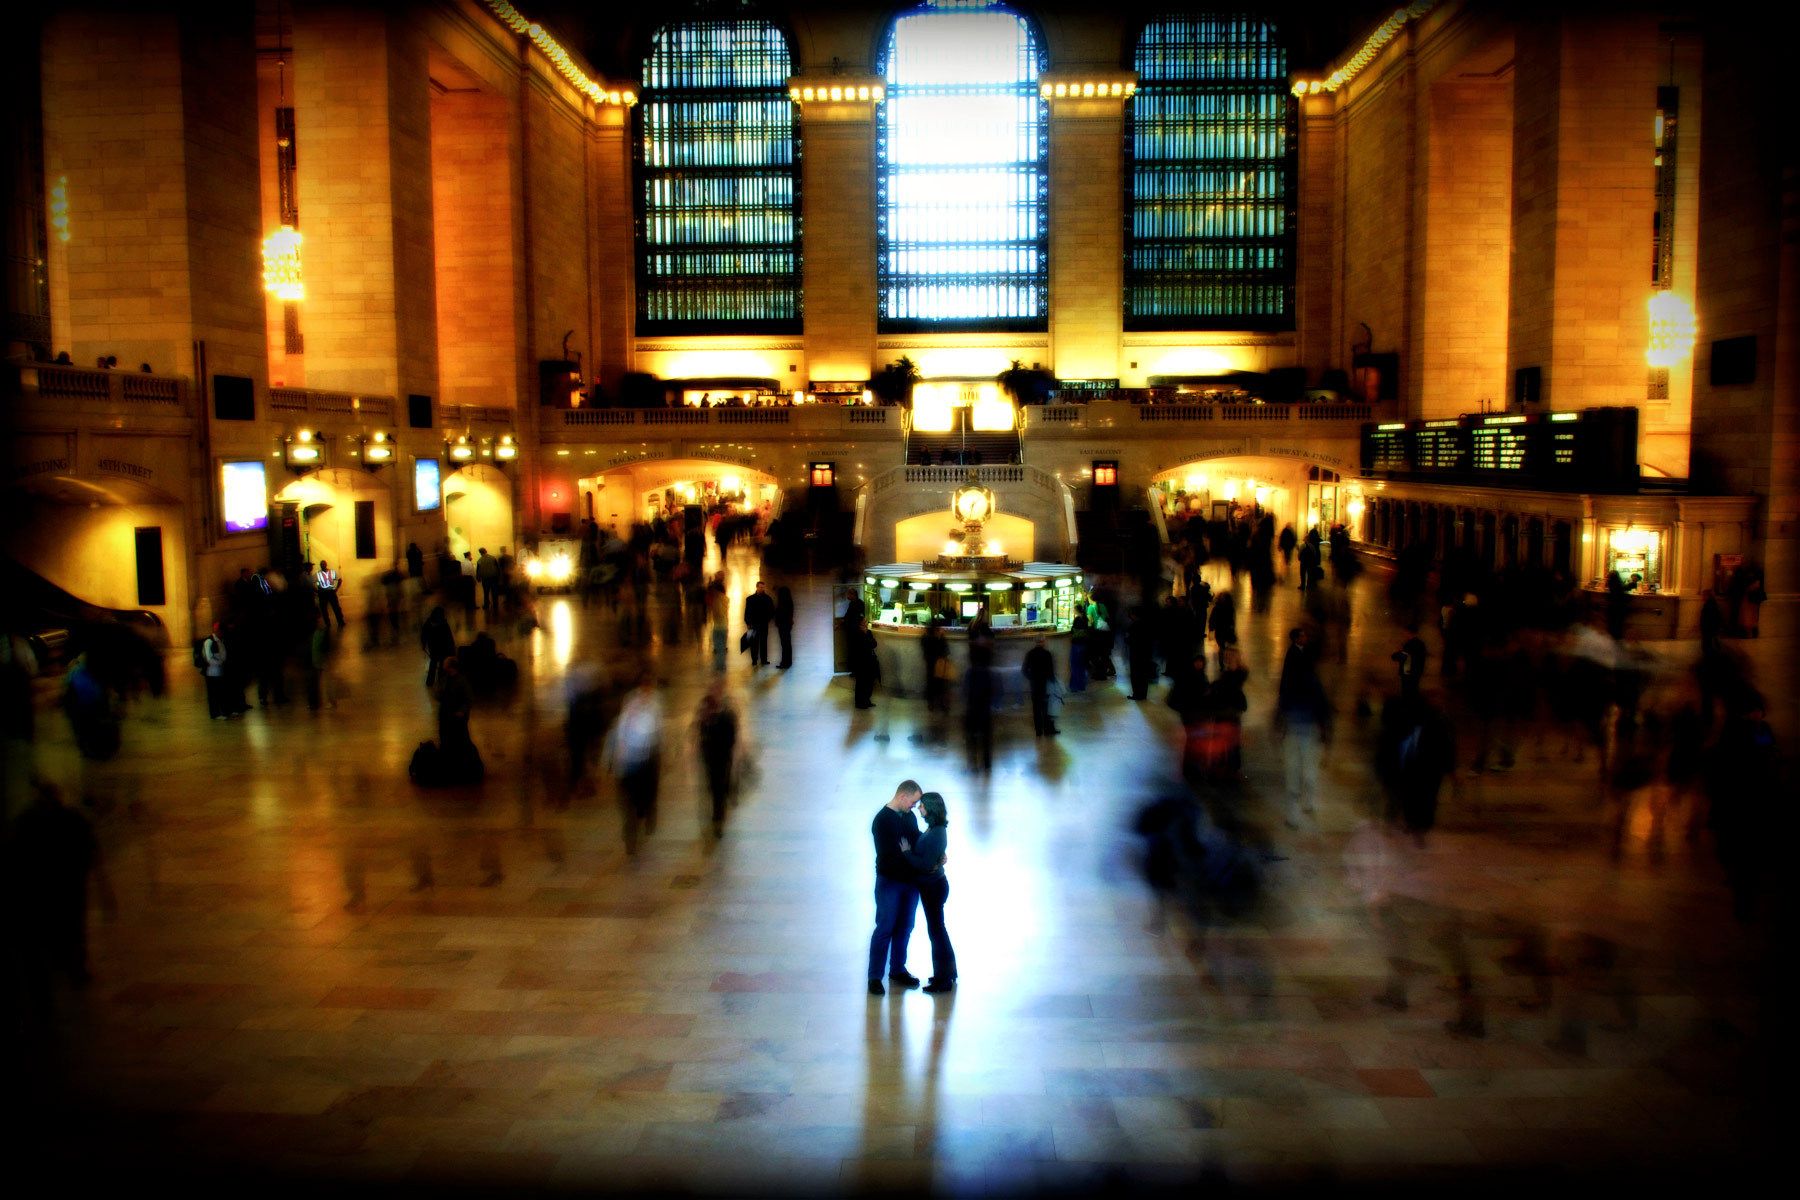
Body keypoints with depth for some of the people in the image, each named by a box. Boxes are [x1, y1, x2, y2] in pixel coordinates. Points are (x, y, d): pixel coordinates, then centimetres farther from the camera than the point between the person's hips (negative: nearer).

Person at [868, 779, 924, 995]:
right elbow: (889, 856, -22)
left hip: (910, 881, 7)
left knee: (905, 928, 15)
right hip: (889, 882, -7)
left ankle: (898, 969, 29)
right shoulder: (882, 821, -18)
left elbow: (918, 840, 16)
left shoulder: (909, 816, 5)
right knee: (884, 929, -1)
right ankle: (874, 977, 9)